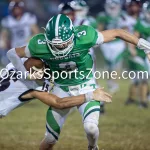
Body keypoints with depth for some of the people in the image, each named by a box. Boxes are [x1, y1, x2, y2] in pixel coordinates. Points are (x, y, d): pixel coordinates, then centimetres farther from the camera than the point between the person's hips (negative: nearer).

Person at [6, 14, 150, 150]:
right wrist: (27, 75, -10)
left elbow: (117, 33, -15)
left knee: (91, 128, -22)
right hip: (61, 89, 1)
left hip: (85, 86, -1)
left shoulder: (84, 36, -27)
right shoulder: (40, 45, -24)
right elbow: (12, 53, -7)